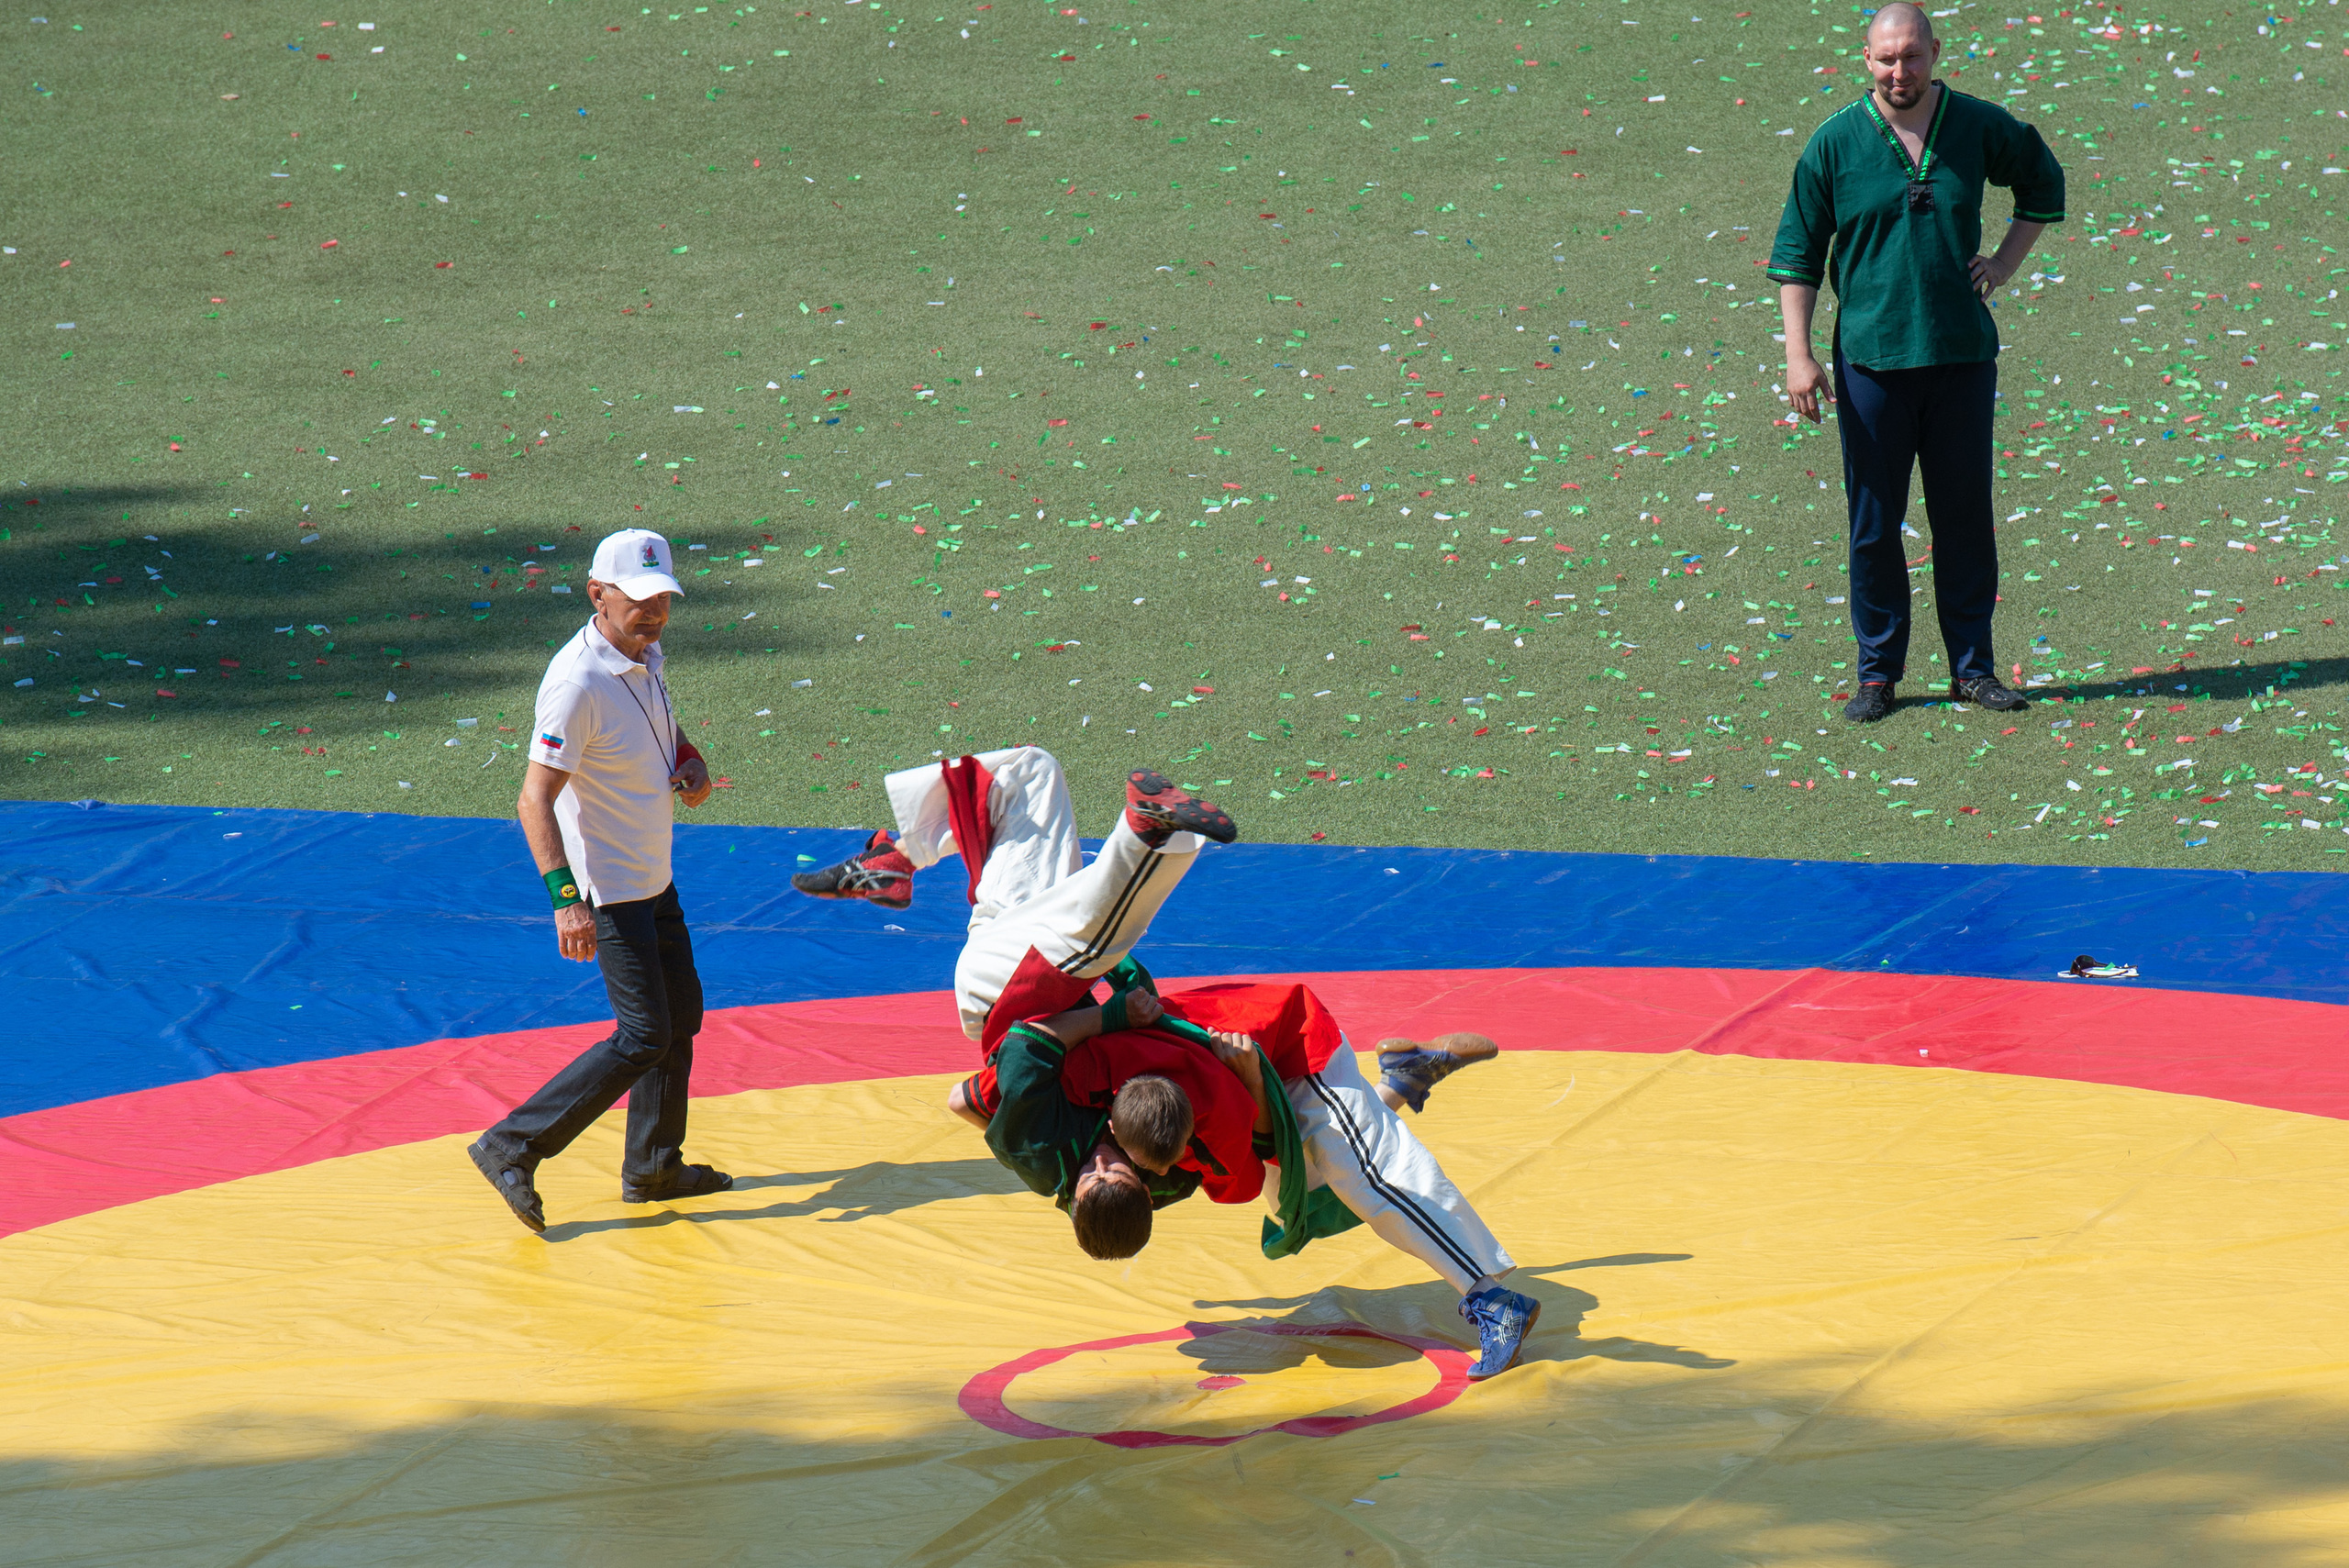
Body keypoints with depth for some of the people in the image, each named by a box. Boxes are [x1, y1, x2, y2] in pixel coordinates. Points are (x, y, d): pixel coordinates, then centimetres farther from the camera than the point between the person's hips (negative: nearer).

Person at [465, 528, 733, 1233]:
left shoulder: (646, 655, 2)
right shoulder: (578, 684, -26)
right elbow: (535, 798, -29)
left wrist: (687, 760, 2)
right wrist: (565, 898, -36)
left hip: (653, 877, 9)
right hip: (609, 891, -9)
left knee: (680, 1015, 18)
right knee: (644, 1036, -10)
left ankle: (653, 1167, 31)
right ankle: (513, 1147, -5)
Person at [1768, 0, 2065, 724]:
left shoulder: (1980, 128, 3)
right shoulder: (1835, 143, -2)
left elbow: (2043, 180, 22)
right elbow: (1797, 253, 2)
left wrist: (2006, 261, 9)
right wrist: (1798, 355, -6)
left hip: (1962, 357, 2)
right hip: (1872, 358, -1)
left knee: (1965, 516, 5)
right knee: (1874, 523, 1)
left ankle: (1973, 667, 14)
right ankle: (1877, 672, 10)